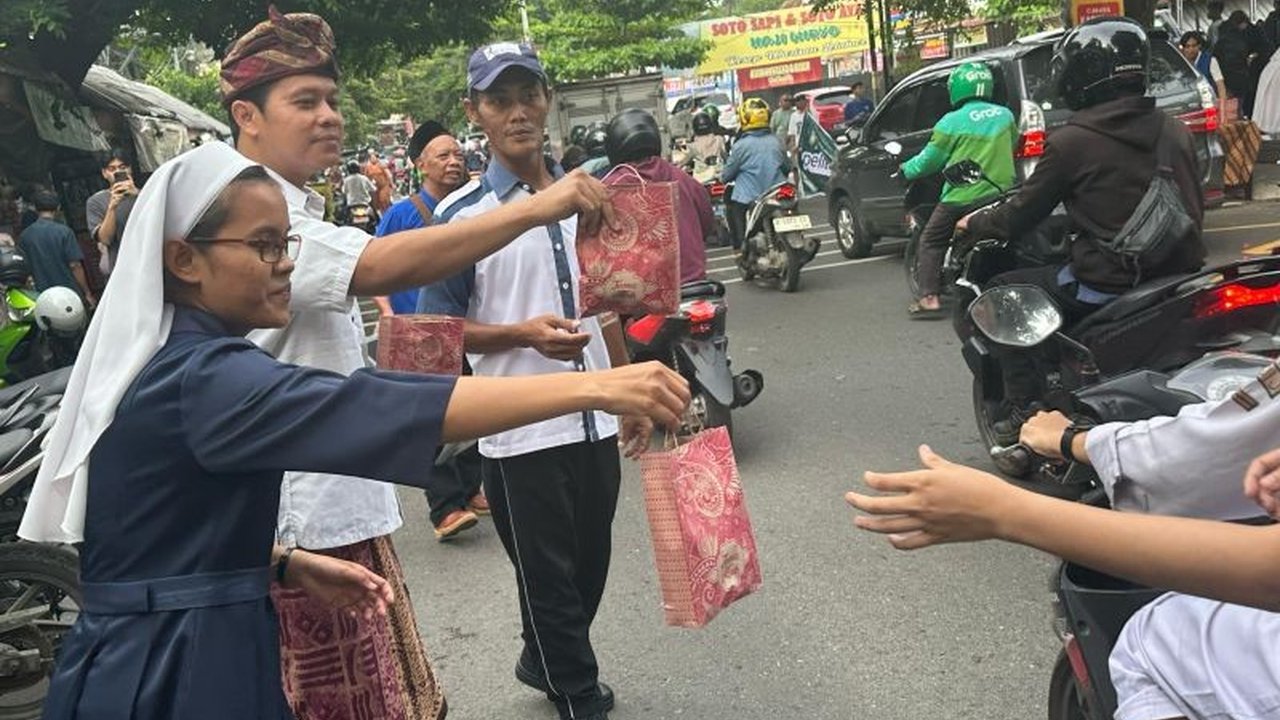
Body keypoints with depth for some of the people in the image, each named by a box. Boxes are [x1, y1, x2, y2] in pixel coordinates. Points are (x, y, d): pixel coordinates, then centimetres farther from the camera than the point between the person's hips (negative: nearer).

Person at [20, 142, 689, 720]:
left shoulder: (160, 366, 8)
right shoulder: (202, 381, -24)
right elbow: (371, 409, -36)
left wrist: (288, 564, 4)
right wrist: (591, 387, -40)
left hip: (149, 659, 9)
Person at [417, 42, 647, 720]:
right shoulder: (460, 214, -9)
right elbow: (437, 327, -7)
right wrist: (524, 334, -22)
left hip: (596, 422, 5)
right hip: (521, 433, -5)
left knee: (590, 569, 18)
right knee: (549, 580, 8)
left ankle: (543, 664, 43)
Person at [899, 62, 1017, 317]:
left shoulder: (952, 122, -9)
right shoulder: (1005, 115, 6)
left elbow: (930, 160, -2)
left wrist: (906, 170, 15)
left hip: (963, 198, -5)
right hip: (1002, 193, 5)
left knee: (930, 243, 4)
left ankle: (929, 297, -7)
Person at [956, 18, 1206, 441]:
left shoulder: (1072, 141, -10)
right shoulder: (1174, 131, 8)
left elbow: (1021, 215, -1)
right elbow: (1195, 207, 18)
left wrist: (973, 225, 18)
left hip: (1109, 285, -7)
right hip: (1180, 277, 7)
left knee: (1005, 293, 13)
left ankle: (1022, 412, 8)